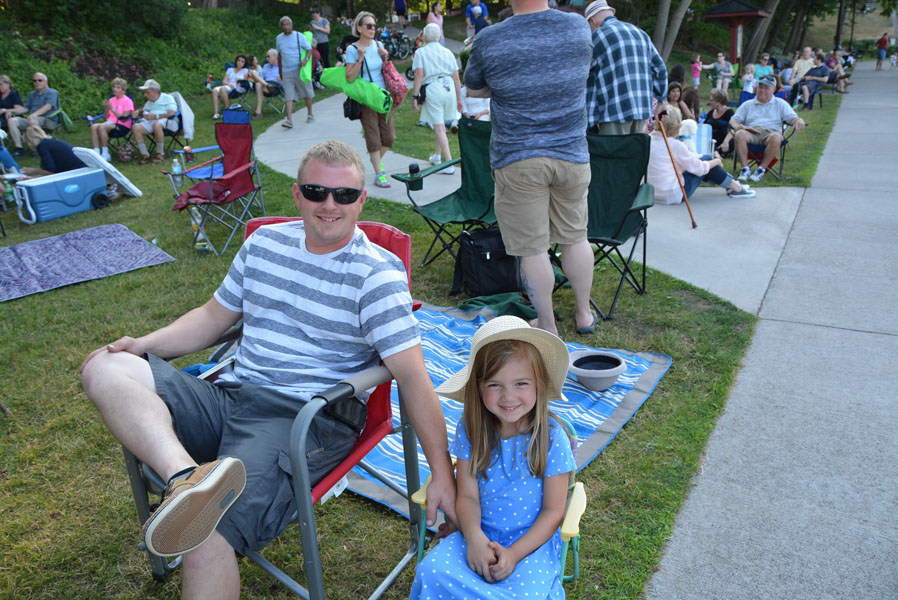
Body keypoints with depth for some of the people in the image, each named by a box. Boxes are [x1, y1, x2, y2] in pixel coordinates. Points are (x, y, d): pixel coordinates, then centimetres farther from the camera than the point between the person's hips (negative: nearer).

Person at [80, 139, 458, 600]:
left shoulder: (378, 274, -6)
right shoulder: (265, 242, 12)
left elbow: (412, 375, -11)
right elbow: (214, 315, 23)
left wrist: (442, 473, -14)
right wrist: (146, 343, 5)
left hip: (305, 420, -6)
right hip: (227, 397, 7)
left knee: (207, 539, -28)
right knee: (104, 367, -13)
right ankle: (186, 476, -34)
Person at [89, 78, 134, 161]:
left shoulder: (128, 101, -2)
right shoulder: (111, 100, 15)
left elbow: (124, 119, -12)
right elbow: (107, 118, 15)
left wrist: (112, 109, -15)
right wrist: (106, 109, -4)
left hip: (123, 126, -6)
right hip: (110, 123, 6)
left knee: (102, 127, -31)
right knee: (93, 126, -23)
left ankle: (105, 154, -23)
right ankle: (96, 153, -26)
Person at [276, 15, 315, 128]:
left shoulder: (299, 36, -2)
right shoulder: (279, 38, 10)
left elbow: (309, 49, -2)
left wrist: (305, 59, -22)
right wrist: (280, 71, 20)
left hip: (300, 70, -2)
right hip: (286, 72, 3)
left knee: (307, 93, 9)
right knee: (288, 96, -8)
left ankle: (310, 115, 29)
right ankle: (289, 120, -16)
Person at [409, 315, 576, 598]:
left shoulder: (552, 437, -14)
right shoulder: (470, 429, -7)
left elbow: (552, 511, -8)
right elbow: (468, 496, -4)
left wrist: (513, 554, -18)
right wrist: (474, 537, -23)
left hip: (532, 541, -2)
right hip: (480, 534, 2)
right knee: (430, 572, -23)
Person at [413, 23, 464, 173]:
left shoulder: (421, 52, 4)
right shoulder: (448, 52, 15)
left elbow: (419, 75, -8)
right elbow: (456, 78, 13)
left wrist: (415, 96, -7)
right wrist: (459, 99, 17)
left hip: (432, 89, -4)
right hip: (449, 88, 5)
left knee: (439, 127, -4)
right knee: (441, 123, 22)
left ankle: (449, 163, -10)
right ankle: (437, 155, 34)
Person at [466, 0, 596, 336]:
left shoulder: (490, 40, -10)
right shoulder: (579, 27, 0)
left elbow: (473, 90, 7)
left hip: (517, 160, -3)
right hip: (572, 155, 4)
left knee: (532, 248, 5)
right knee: (575, 237, 18)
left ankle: (547, 327, 16)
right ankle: (584, 313, 32)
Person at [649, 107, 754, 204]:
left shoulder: (649, 140, 4)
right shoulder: (675, 144, -17)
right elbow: (699, 168, -9)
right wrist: (717, 160, 10)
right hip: (675, 195, -8)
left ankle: (730, 184, 34)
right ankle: (737, 188, 22)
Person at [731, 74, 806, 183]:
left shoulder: (780, 104, 24)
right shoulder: (747, 104, 27)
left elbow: (792, 118, 14)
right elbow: (734, 119, 17)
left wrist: (799, 120, -13)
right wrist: (737, 126, -9)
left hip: (770, 132, -1)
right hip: (751, 132, 1)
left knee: (776, 137, -39)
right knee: (739, 134, -36)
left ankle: (761, 169, -30)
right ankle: (745, 169, -34)